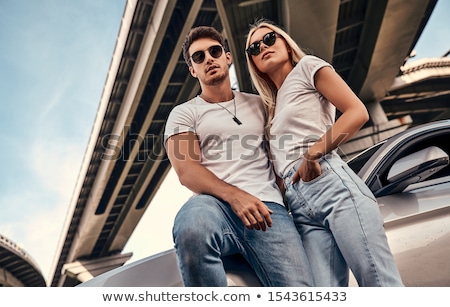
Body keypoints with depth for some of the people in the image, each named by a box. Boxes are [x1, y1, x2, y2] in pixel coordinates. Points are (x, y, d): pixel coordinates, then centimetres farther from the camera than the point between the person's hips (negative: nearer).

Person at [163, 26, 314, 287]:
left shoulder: (258, 104, 25)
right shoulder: (184, 113, 15)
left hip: (266, 207, 2)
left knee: (298, 286, -25)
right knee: (192, 229, -38)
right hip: (215, 203, -1)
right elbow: (187, 171, -1)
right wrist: (235, 195, -18)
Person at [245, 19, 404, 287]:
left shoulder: (307, 67, 13)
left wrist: (312, 154, -11)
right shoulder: (273, 105, 29)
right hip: (300, 208, 6)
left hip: (333, 185, -6)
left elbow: (358, 113, -1)